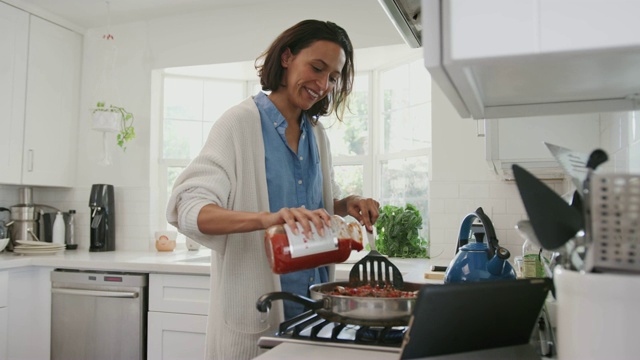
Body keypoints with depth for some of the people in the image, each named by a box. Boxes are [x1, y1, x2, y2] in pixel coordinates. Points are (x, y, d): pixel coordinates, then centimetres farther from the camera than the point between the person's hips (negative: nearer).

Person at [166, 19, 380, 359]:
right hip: (253, 314, -6)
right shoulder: (241, 122, -11)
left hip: (311, 306, 6)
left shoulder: (317, 134, 8)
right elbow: (187, 210, -21)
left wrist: (347, 205, -2)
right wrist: (265, 218, -38)